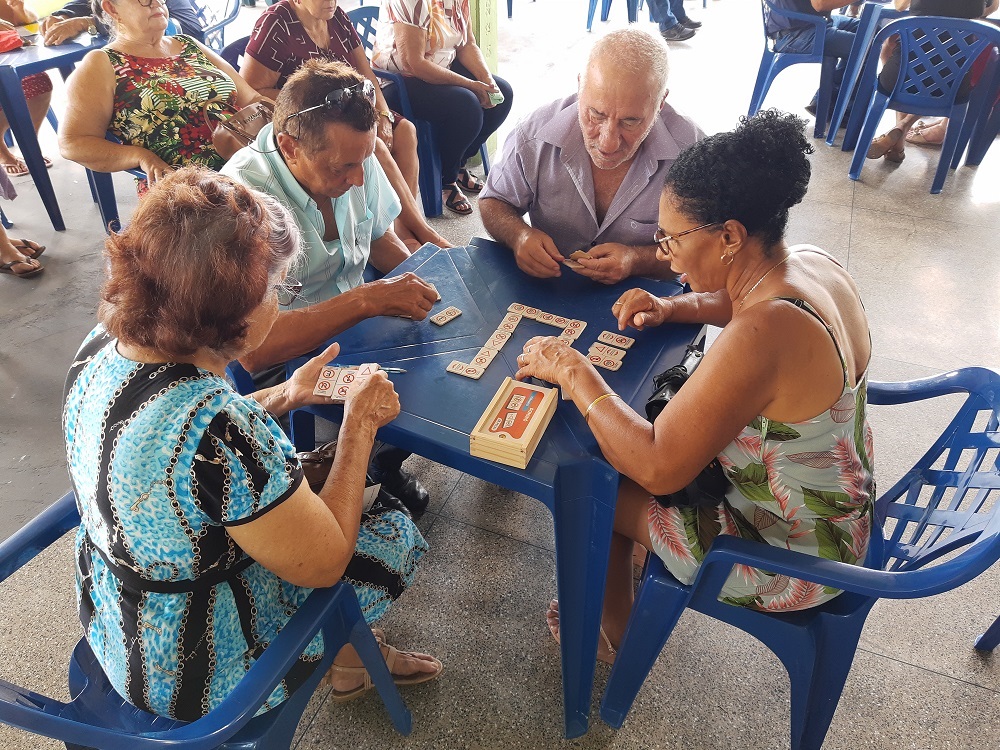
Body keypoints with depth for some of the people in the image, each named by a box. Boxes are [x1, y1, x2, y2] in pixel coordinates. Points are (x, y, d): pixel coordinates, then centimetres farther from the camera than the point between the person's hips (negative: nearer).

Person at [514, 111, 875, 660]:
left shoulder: (759, 337, -37)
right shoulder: (814, 264, -8)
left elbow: (658, 469, -33)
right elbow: (740, 302, 16)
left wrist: (573, 371, -24)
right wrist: (671, 308, -2)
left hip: (794, 559, -8)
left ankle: (613, 634, 30)